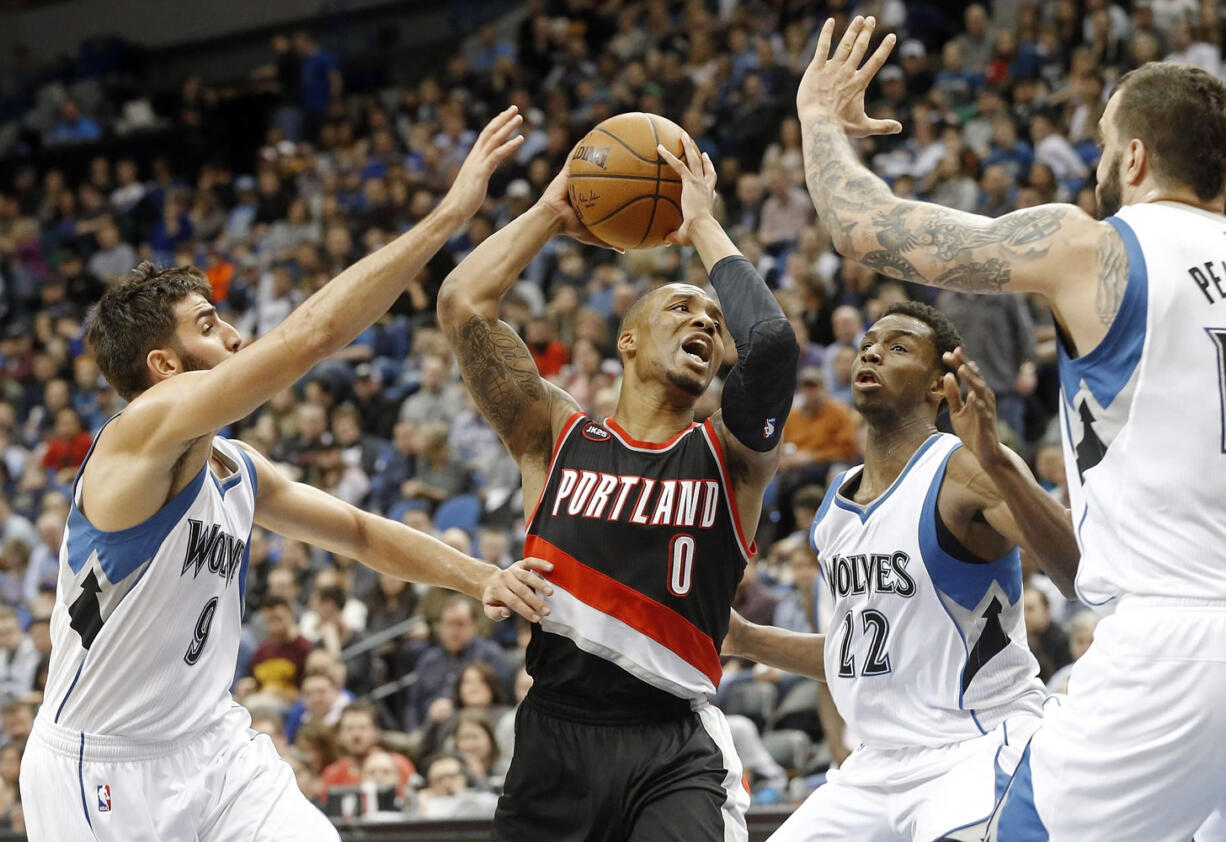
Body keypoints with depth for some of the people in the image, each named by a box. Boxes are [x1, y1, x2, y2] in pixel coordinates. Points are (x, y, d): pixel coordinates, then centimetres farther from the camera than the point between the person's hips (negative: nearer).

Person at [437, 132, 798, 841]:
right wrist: (552, 212, 10)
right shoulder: (558, 437, 10)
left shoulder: (732, 457, 7)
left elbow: (773, 341, -11)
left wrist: (702, 226, 1)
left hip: (677, 749, -2)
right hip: (556, 736, 2)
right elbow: (463, 304, 1)